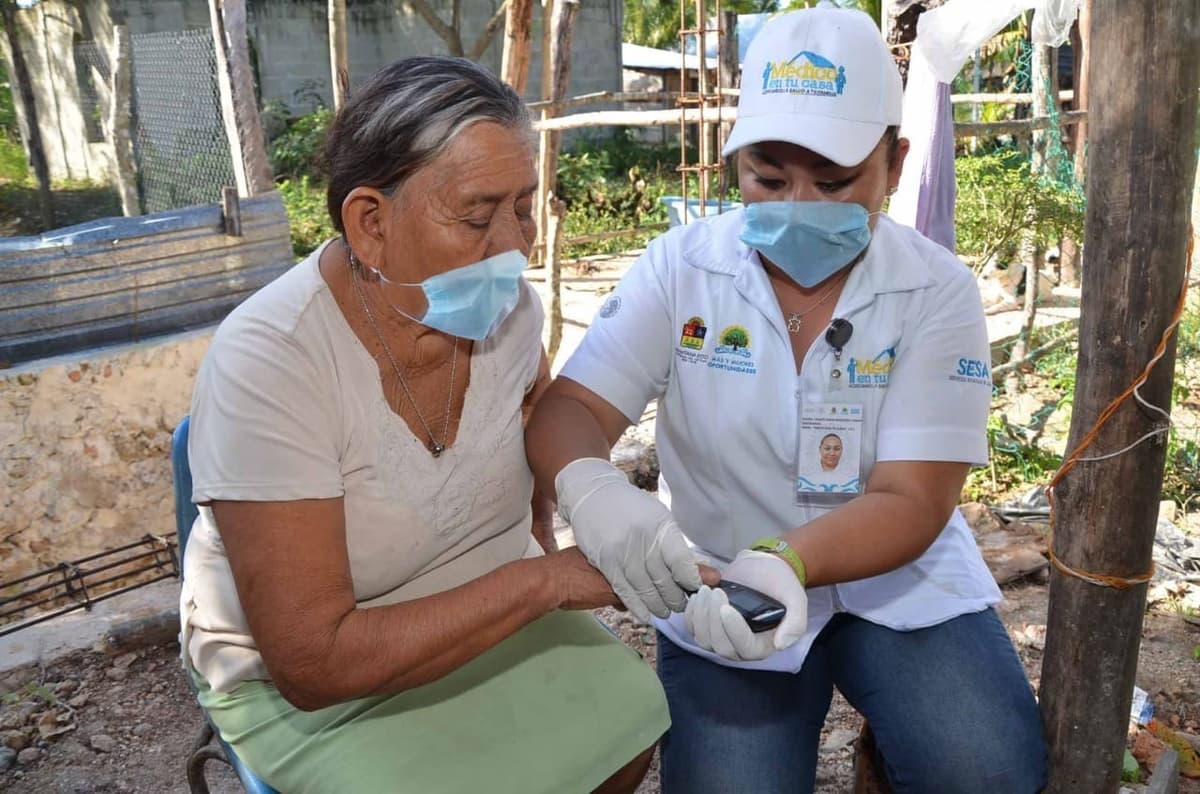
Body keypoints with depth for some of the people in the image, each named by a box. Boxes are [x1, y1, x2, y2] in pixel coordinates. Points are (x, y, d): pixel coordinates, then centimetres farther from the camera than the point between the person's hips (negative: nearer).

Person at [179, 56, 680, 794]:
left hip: (487, 609, 5)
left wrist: (544, 543, 2)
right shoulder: (268, 361, -31)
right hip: (298, 681, -4)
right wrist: (540, 581, -33)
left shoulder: (508, 304, -14)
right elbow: (315, 662, -31)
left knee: (631, 718, -5)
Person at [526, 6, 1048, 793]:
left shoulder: (938, 291, -12)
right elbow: (571, 408, -13)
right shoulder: (680, 267, -9)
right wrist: (588, 486, -38)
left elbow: (912, 502, -17)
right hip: (723, 583, 0)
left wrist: (785, 560, -37)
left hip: (896, 575, 1)